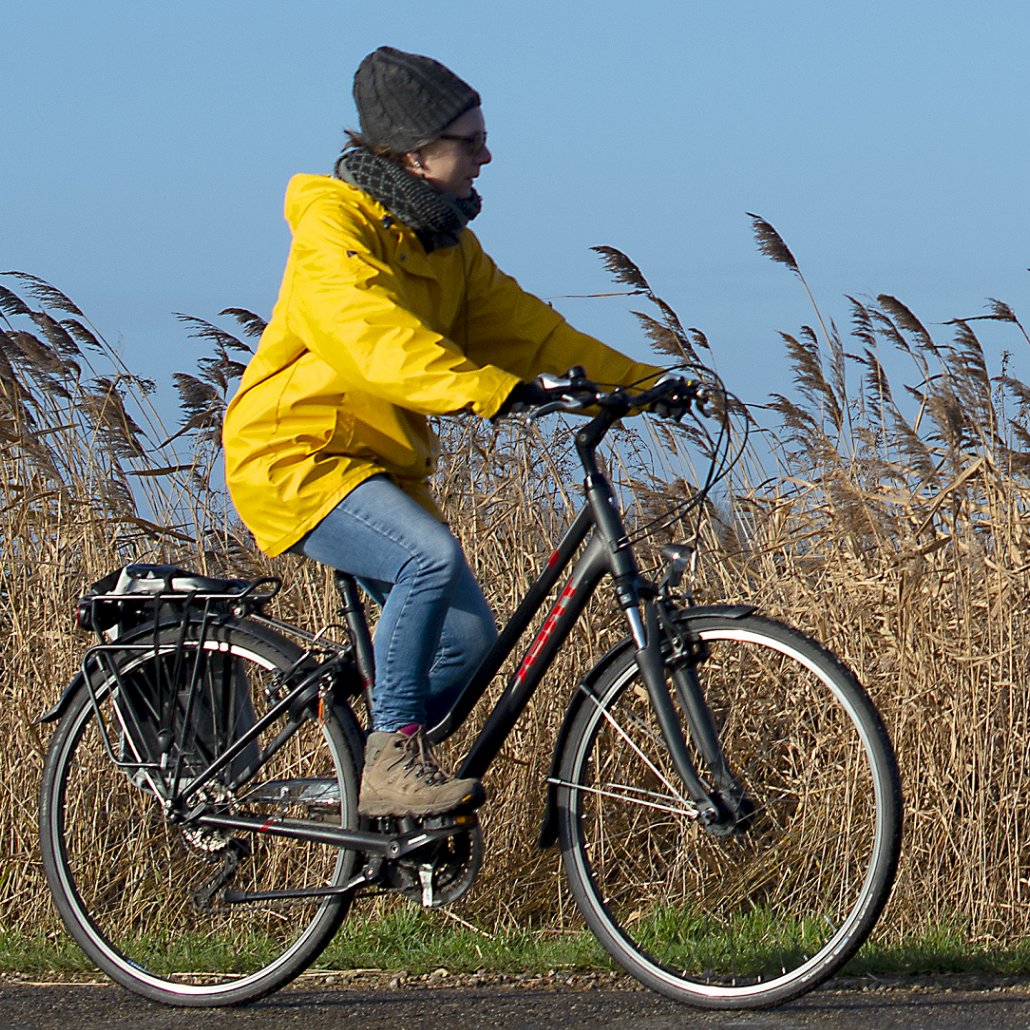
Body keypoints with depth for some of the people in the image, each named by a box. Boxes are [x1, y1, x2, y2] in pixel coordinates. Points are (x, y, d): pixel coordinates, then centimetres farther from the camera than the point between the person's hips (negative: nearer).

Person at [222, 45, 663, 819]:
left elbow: (521, 326, 9)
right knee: (431, 557, -32)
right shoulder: (333, 227, -17)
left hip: (382, 464, 9)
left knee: (468, 641, 0)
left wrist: (638, 382, -2)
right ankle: (393, 760, -23)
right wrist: (490, 391, -45)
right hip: (295, 456, -9)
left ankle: (368, 784, 19)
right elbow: (375, 339, -33)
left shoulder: (447, 243, 10)